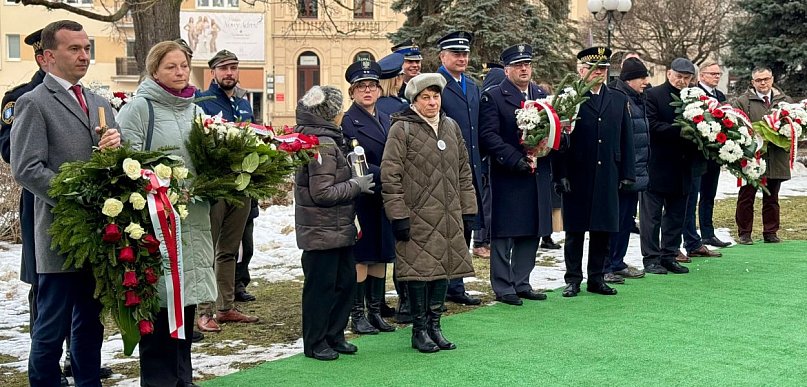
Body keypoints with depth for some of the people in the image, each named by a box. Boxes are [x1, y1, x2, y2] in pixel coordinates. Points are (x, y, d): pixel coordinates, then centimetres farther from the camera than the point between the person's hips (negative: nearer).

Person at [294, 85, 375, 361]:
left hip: (338, 229, 10)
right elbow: (322, 192, -21)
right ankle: (315, 343, 12)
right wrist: (357, 186, -12)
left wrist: (353, 181, 11)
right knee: (321, 285, 0)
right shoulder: (324, 144, -18)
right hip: (322, 231, -10)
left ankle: (334, 335, 26)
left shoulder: (326, 139, 13)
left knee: (346, 280, 15)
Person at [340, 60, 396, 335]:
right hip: (362, 198, -7)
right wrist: (383, 175, -21)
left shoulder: (385, 119, 14)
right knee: (361, 257, -2)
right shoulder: (347, 121, -9)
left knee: (381, 255, 11)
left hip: (383, 198, 7)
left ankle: (375, 312, 20)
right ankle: (357, 316, 7)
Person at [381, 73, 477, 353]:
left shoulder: (451, 126, 12)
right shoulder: (401, 129, -7)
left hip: (448, 216, 6)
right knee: (419, 270, 0)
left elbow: (463, 170, 17)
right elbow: (390, 176, -10)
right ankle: (419, 330, 11)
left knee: (443, 268, 9)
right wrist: (398, 216, -13)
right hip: (417, 216, -6)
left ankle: (434, 326, 21)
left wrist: (468, 209, 12)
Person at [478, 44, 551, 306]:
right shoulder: (493, 97, -5)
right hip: (507, 176, -6)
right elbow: (489, 136, -12)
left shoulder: (541, 95, 13)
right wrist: (516, 159, -19)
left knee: (532, 232, 10)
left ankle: (521, 283, 21)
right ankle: (503, 287, 9)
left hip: (537, 174, 6)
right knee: (504, 234, 0)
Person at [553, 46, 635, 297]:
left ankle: (596, 278, 19)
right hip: (577, 178, -4)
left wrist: (627, 174, 6)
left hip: (608, 177, 4)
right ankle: (573, 279, 13)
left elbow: (626, 140, 12)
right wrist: (560, 175, -10)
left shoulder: (619, 100, 12)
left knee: (603, 230, 8)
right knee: (575, 230, 4)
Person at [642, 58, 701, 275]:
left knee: (676, 216, 11)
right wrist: (679, 131, -22)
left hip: (682, 169, 6)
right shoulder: (653, 95, -5)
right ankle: (651, 259, 7)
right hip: (656, 166, -6)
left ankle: (670, 257, 20)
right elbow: (652, 125, -15)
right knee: (652, 215, 1)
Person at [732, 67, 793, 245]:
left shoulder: (786, 101, 11)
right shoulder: (742, 101, -1)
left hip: (776, 159, 3)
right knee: (746, 197, 3)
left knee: (772, 198, 12)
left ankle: (770, 233, 21)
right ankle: (744, 233, 12)